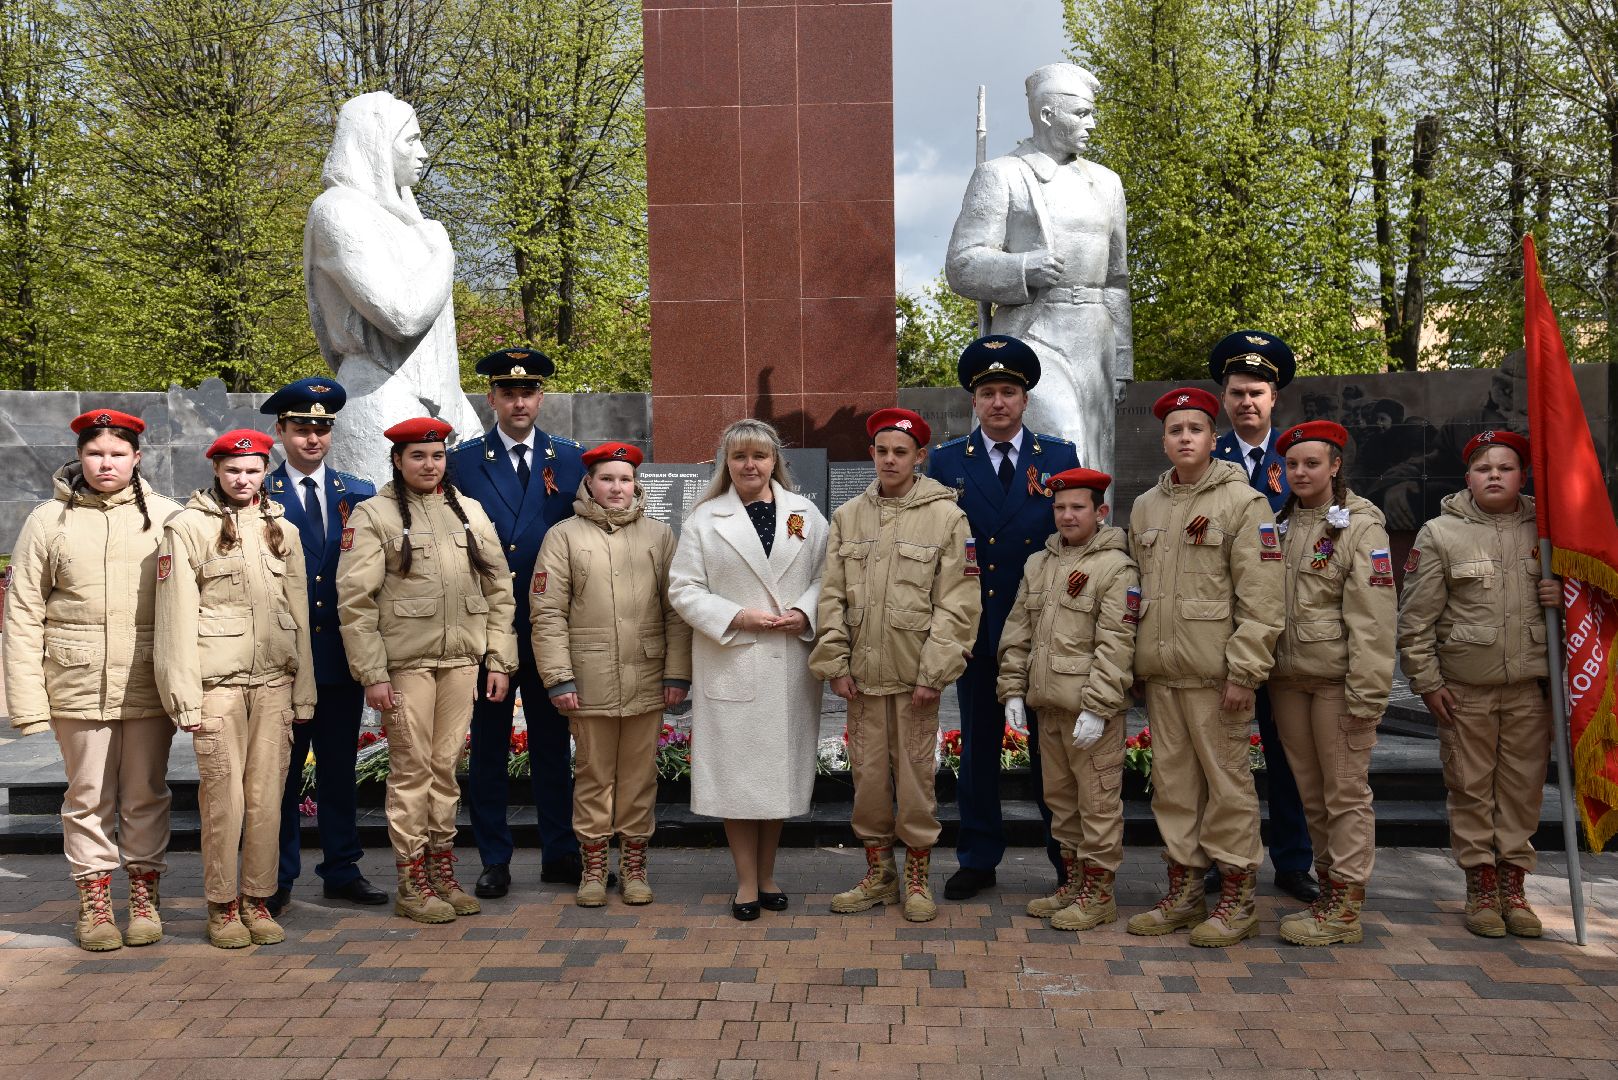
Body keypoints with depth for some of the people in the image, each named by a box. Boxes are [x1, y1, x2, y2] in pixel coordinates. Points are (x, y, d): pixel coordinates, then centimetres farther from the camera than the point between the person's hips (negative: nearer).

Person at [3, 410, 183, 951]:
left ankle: (145, 895, 22)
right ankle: (93, 901, 20)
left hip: (149, 686, 0)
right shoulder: (49, 521, 4)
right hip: (78, 686, 0)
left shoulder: (167, 517, 2)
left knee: (146, 796, 9)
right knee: (88, 797, 8)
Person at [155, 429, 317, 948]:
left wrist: (303, 688, 8)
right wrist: (184, 693, -9)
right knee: (224, 798, -2)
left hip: (274, 680, 3)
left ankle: (258, 900, 15)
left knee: (267, 797, 3)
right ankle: (222, 906, 11)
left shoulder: (283, 530, 13)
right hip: (217, 680, -3)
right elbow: (176, 615, -3)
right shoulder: (188, 526, 1)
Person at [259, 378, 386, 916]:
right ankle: (278, 878, 15)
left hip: (342, 655, 3)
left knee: (339, 767, 10)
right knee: (280, 769, 4)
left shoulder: (359, 495, 9)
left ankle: (342, 870, 21)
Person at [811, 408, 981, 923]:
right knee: (867, 774, 9)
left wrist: (933, 673, -11)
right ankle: (877, 874, 24)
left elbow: (957, 604, -6)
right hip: (862, 673, 3)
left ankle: (917, 878, 19)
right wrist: (835, 663, 0)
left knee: (915, 775, 3)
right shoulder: (847, 516, 9)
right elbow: (831, 596, 8)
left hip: (916, 673, -3)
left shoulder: (946, 517, -2)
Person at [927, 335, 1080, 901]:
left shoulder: (1060, 457, 3)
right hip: (975, 626, 1)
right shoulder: (947, 461, 4)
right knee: (977, 747, 10)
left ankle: (1068, 857, 18)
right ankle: (978, 859, 21)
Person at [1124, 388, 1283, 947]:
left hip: (1214, 671, -6)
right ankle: (1184, 888, 22)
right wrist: (1137, 661, 13)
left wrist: (1244, 671, -14)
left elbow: (1260, 599, -9)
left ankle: (1237, 897, 10)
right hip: (1160, 671, 6)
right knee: (1172, 781, 11)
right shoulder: (1145, 507, 14)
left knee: (1226, 780, 0)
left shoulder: (1243, 503, -4)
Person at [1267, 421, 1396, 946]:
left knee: (1346, 793, -1)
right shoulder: (1281, 525, 13)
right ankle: (1328, 892, 24)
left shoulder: (1361, 525, -7)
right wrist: (1262, 669, 7)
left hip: (1336, 679, -6)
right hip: (1288, 679, 7)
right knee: (1311, 793, 13)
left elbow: (1372, 616, -13)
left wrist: (1365, 694, -18)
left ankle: (1346, 908, 6)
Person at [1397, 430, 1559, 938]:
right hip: (1464, 687, -2)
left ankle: (1512, 885, 20)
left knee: (1523, 786, 7)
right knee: (1470, 787, 3)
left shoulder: (1543, 530, 7)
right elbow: (1416, 616, -2)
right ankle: (1481, 887, 15)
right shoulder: (1440, 533, -1)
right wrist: (1426, 680, -6)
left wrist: (1562, 594, -3)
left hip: (1529, 686, 2)